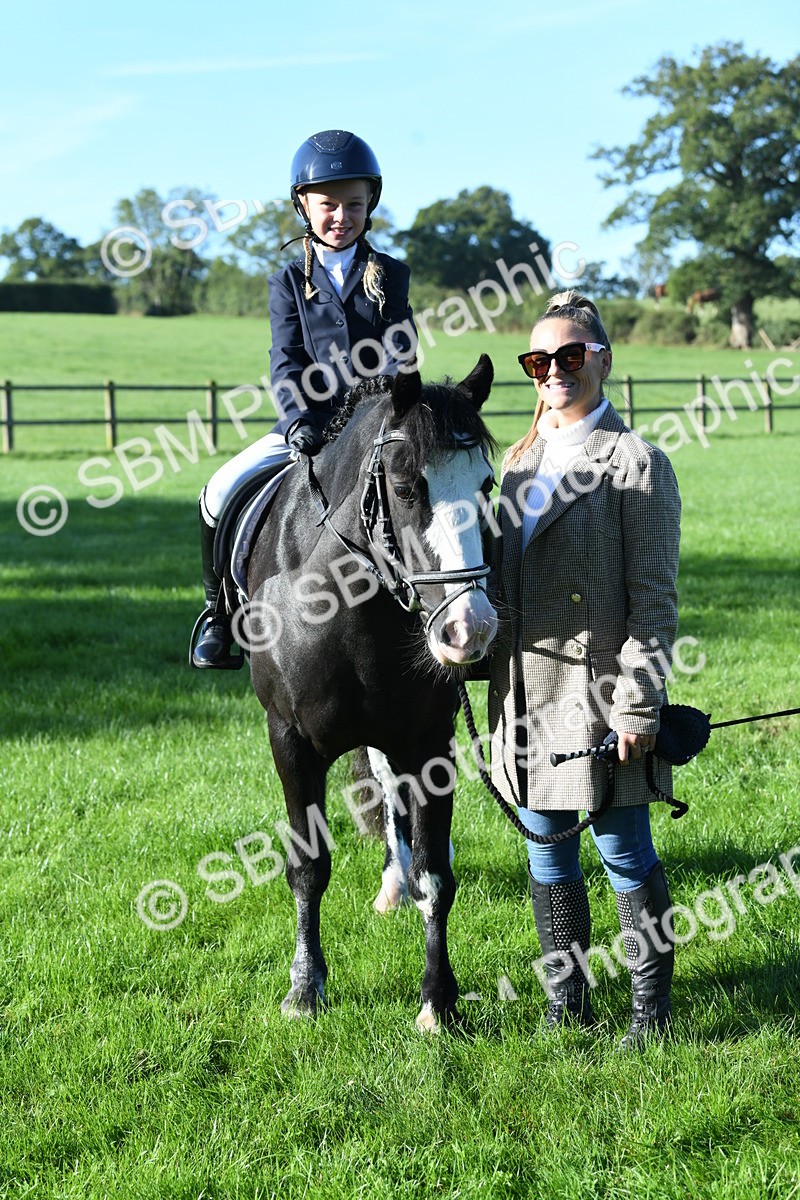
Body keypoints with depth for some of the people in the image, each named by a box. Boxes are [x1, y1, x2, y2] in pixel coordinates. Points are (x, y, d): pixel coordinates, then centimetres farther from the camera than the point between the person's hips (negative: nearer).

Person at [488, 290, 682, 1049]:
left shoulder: (636, 463, -7)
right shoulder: (522, 461, 13)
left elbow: (653, 597, -11)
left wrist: (639, 703, -16)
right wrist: (499, 690, 14)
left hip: (598, 688, -7)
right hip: (526, 692, 7)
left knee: (623, 850, 1)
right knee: (546, 847, 13)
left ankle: (651, 1010, 15)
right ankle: (567, 1005, 25)